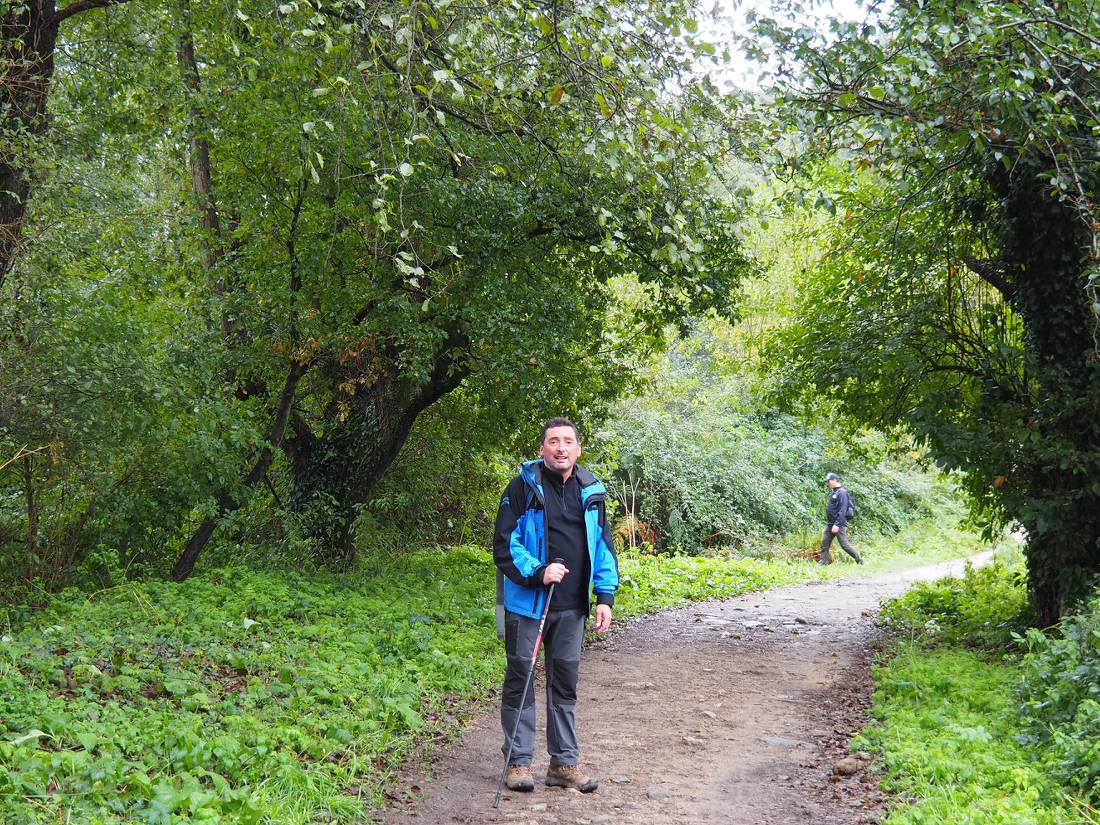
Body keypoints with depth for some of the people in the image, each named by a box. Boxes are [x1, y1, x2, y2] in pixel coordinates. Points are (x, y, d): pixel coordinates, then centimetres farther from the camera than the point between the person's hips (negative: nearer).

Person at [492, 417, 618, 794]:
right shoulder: (522, 488, -8)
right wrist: (537, 573, -23)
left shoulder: (591, 491, 6)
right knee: (520, 678, 4)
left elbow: (603, 545, 12)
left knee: (565, 681, 11)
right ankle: (518, 762, 14)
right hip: (527, 603, -4)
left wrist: (605, 596, 5)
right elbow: (505, 546, -9)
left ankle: (564, 762, 20)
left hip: (572, 607, 4)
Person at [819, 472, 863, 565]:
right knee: (825, 543, 5)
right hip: (831, 523, 9)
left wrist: (837, 524, -26)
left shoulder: (841, 492, -15)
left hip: (839, 524, -9)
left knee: (844, 544, -5)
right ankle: (824, 560, 8)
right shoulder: (833, 492, 14)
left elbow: (842, 510, -21)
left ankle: (859, 560, 6)